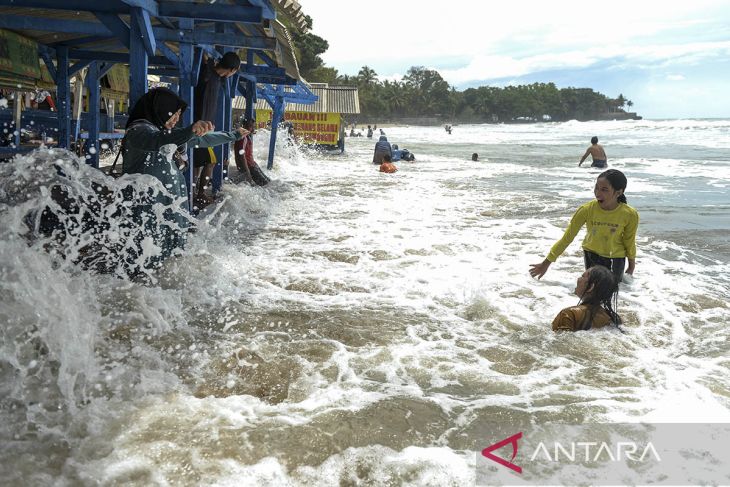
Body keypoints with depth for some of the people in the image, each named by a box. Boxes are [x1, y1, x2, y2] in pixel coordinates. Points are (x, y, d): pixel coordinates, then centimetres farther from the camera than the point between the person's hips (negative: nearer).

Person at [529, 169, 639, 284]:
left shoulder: (630, 215, -25)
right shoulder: (587, 209, -25)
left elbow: (629, 242, -7)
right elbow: (567, 237, -17)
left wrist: (631, 266, 8)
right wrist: (546, 263, -15)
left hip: (616, 257, 0)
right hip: (592, 253, 0)